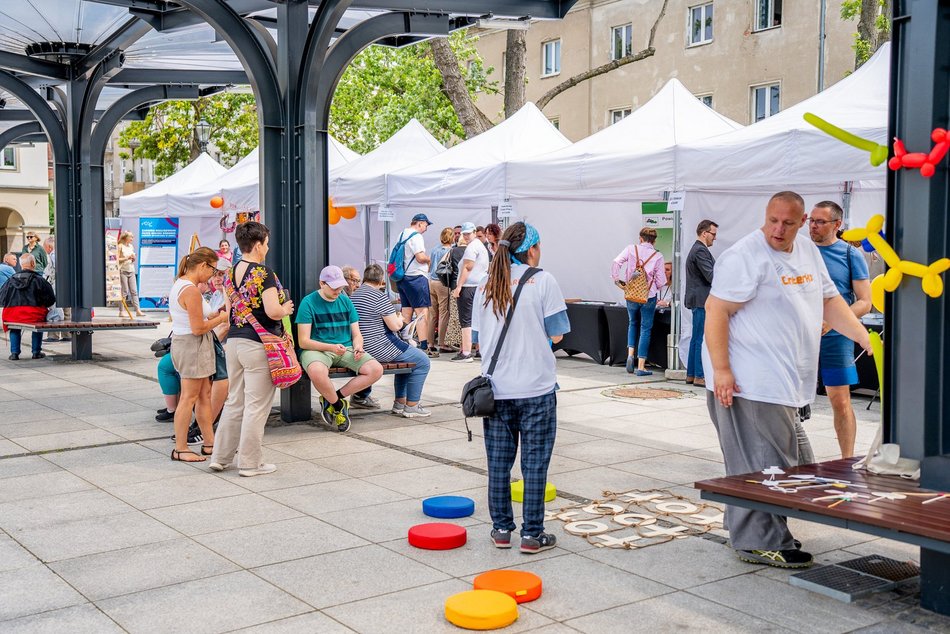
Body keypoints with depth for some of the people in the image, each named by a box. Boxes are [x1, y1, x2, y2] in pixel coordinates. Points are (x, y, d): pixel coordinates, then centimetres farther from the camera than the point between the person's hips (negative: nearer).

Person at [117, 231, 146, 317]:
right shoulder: (120, 246, -5)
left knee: (134, 291, 2)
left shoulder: (131, 246, 15)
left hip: (131, 270, 6)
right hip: (123, 271, -6)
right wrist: (126, 258, -16)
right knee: (124, 291, -4)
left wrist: (134, 258, 1)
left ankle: (138, 310, 0)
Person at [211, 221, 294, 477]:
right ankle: (250, 463, 8)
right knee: (256, 406, 2)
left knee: (234, 403, 17)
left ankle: (220, 457, 21)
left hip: (234, 341, 8)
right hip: (258, 345, -8)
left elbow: (230, 310, 15)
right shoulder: (263, 273, -14)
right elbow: (273, 311, -21)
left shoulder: (231, 272, 9)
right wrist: (286, 309, -1)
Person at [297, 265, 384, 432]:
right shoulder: (308, 302, -4)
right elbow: (303, 341, -10)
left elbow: (357, 334, 13)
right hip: (317, 349, -5)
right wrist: (331, 347, -23)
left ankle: (332, 399, -7)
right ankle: (339, 405, -10)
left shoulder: (345, 301, 12)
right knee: (317, 372, -41)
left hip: (345, 349, 5)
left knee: (376, 369, -21)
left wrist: (358, 347, -11)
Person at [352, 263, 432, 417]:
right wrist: (400, 319, 5)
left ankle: (400, 403, 30)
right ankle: (411, 407, 7)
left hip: (361, 348, 10)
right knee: (422, 361, 4)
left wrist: (395, 319, 21)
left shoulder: (354, 295, 10)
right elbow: (395, 326, -17)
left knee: (404, 358, 30)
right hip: (379, 349, -10)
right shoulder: (379, 296, -17)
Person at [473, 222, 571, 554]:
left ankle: (501, 529, 19)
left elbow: (480, 337, 7)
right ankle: (532, 534, 8)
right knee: (535, 463, 4)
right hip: (536, 388, -4)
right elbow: (556, 334, -7)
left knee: (498, 462, 12)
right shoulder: (542, 281, -7)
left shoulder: (485, 286, 5)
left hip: (496, 388, 4)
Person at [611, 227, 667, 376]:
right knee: (645, 329, 5)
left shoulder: (631, 249, -3)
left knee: (632, 323, 25)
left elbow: (616, 263, -13)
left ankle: (630, 354, 7)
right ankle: (641, 366, 3)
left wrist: (617, 280, 0)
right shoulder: (658, 256, -5)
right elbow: (661, 281, -4)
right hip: (649, 296, -2)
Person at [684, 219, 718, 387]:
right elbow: (711, 277, -20)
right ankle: (700, 376, -5)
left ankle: (691, 374, 17)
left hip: (698, 301, 11)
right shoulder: (700, 251, -15)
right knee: (702, 340, -7)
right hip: (702, 301, -11)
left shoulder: (697, 249, 18)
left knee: (696, 339, 13)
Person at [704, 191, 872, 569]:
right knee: (765, 463, -6)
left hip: (785, 381, 9)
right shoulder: (745, 256, -13)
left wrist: (866, 339, 8)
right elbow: (716, 310, -17)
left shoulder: (808, 252, 13)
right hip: (749, 382, -9)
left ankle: (751, 536, 27)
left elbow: (830, 302, 19)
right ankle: (762, 544, 3)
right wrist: (720, 369, -22)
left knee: (782, 458, 15)